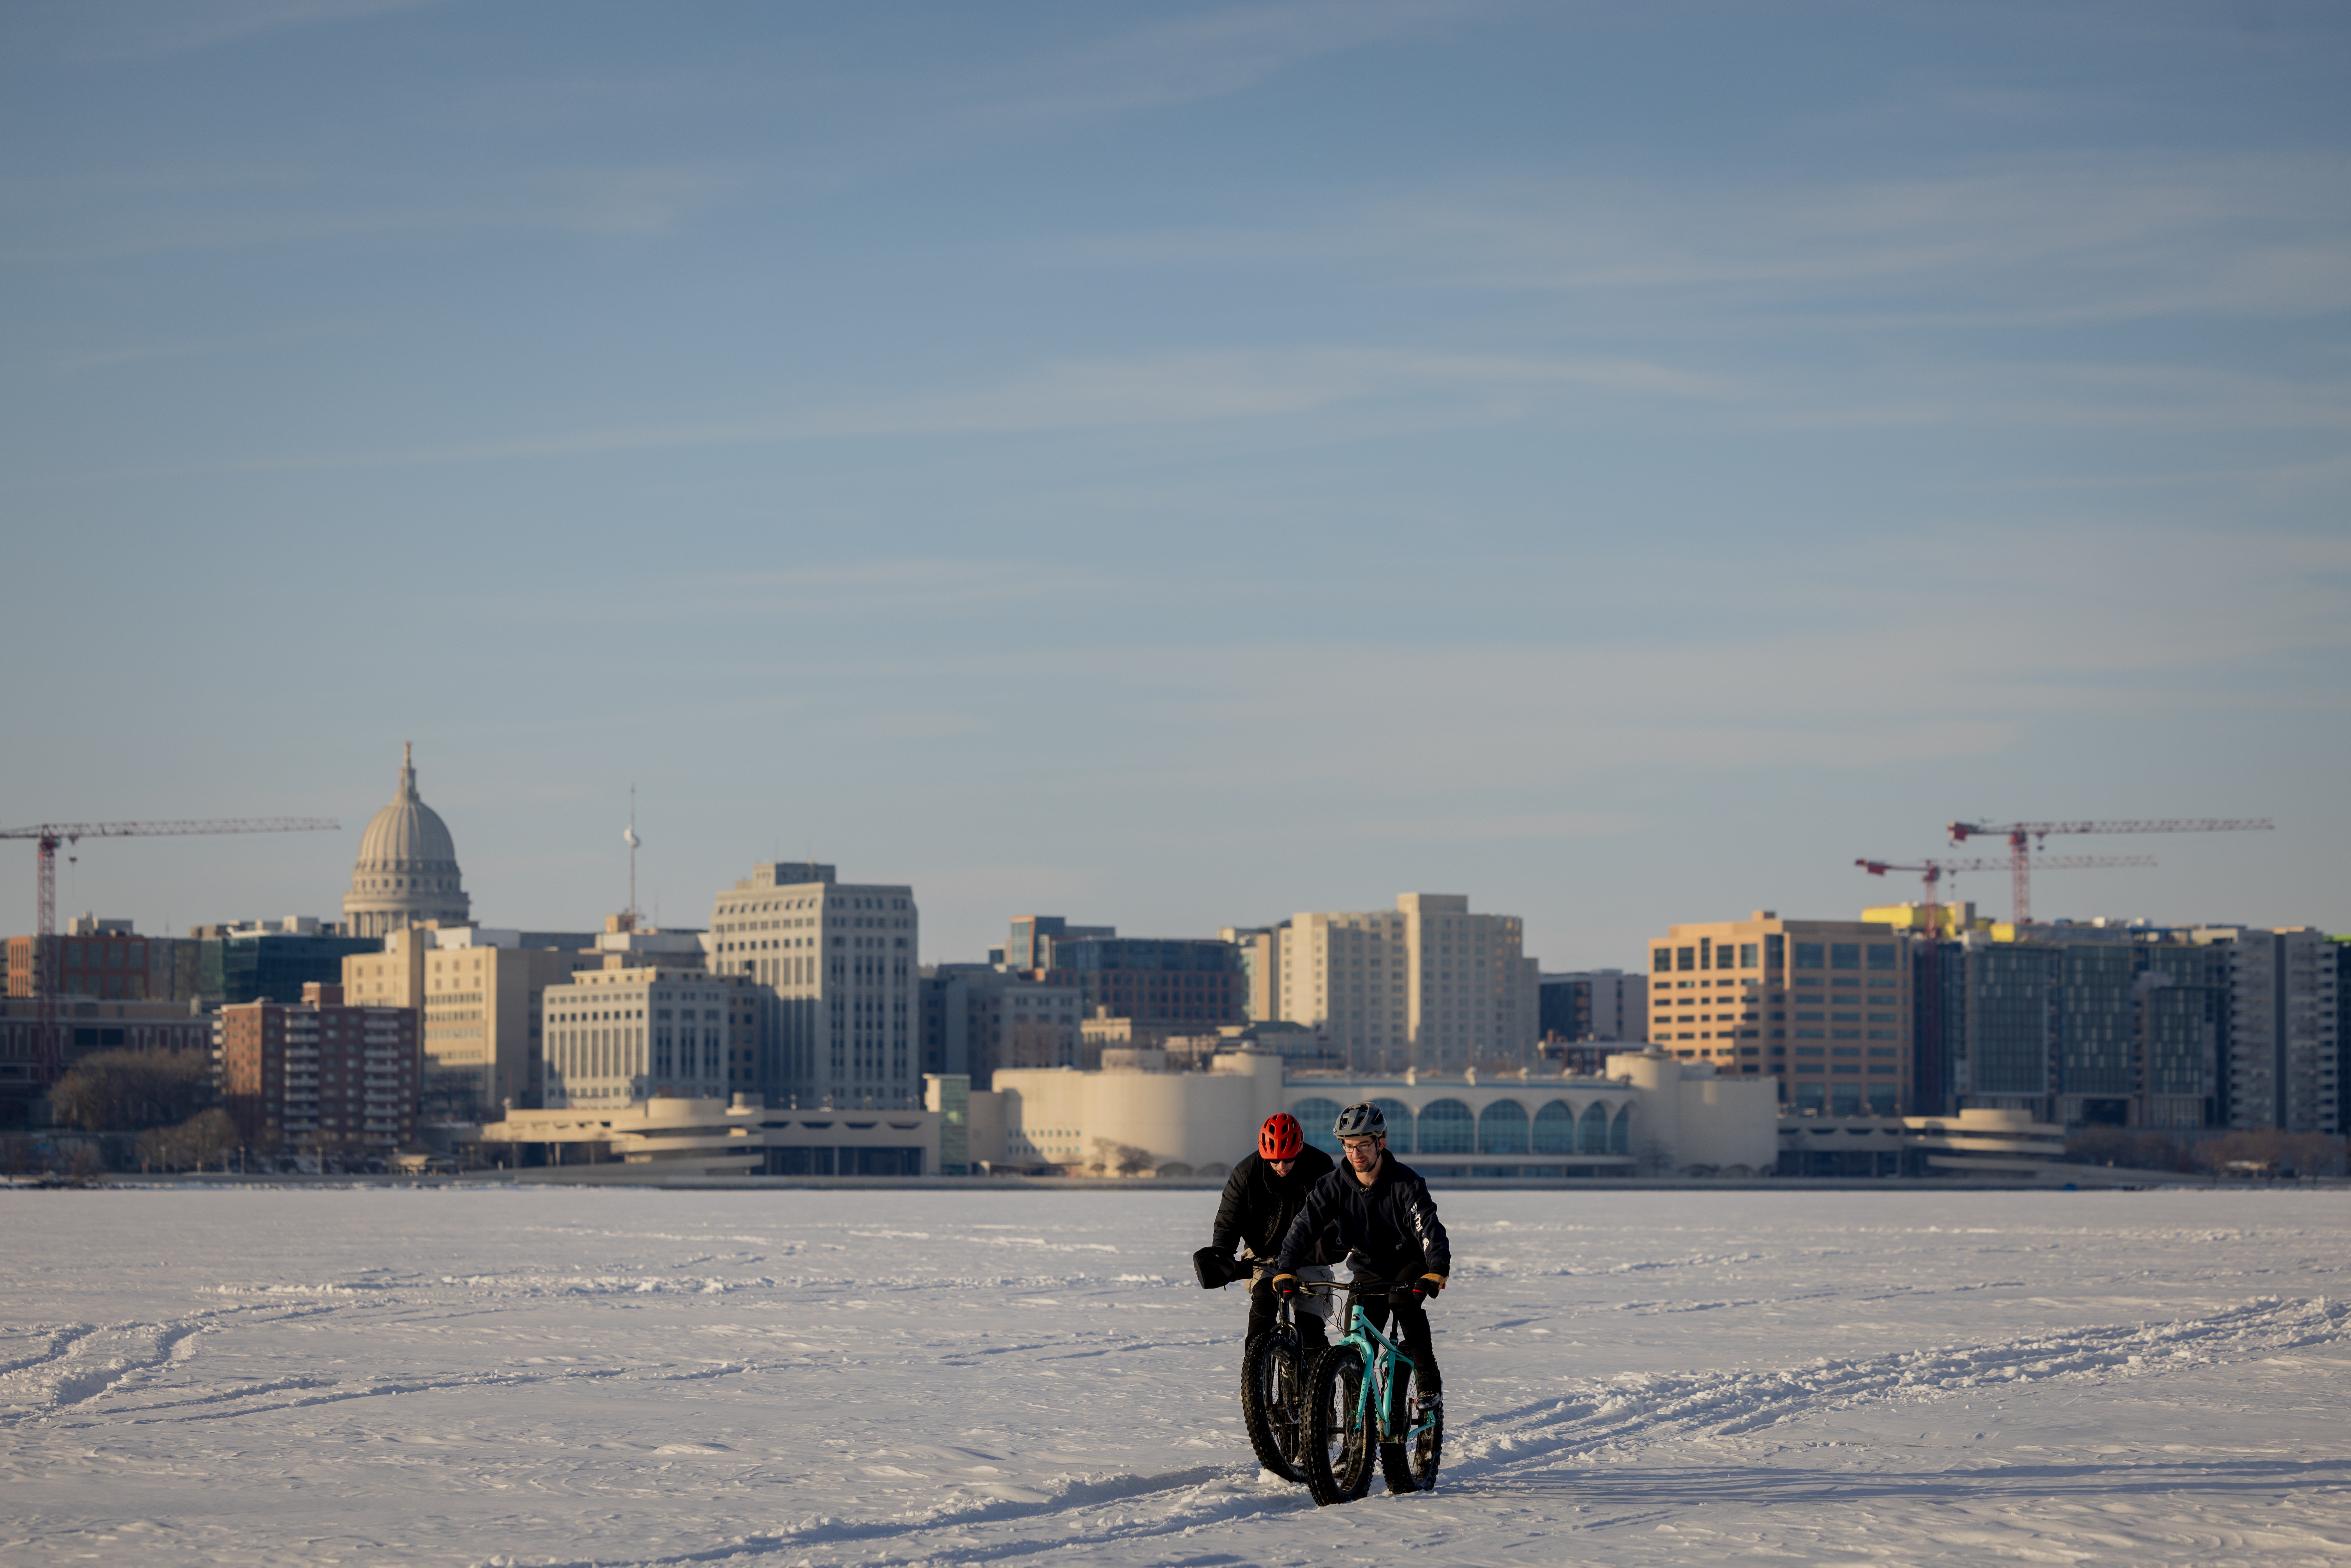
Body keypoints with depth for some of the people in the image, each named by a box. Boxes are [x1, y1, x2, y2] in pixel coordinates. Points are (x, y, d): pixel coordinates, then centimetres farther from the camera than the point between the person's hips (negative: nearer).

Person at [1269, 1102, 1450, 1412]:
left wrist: (1437, 1270, -49)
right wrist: (1285, 1268, -33)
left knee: (1403, 1299, -34)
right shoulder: (1335, 1185, -12)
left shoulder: (1405, 1182, -21)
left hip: (1411, 1264, -3)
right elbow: (1306, 1223, -19)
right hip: (1369, 1270, 3)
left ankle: (1430, 1381, -19)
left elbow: (1429, 1227, -32)